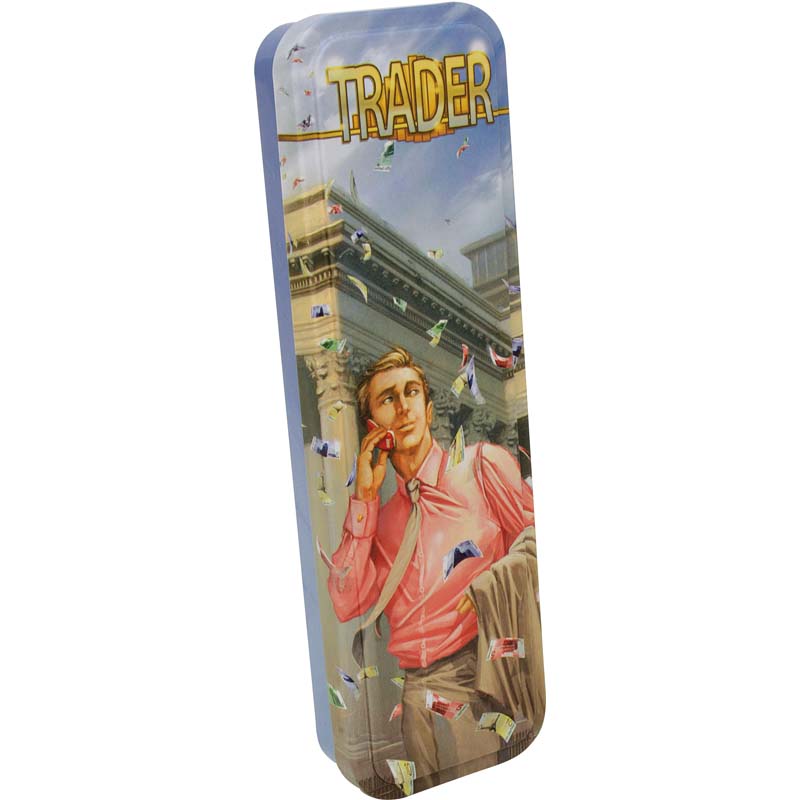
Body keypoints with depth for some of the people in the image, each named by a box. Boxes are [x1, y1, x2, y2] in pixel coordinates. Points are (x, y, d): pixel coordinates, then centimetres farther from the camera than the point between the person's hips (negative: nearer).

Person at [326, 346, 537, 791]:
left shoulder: (481, 464, 7)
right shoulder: (380, 512, 20)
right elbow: (346, 605, 8)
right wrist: (364, 499, 6)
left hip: (482, 666, -4)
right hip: (420, 687, 4)